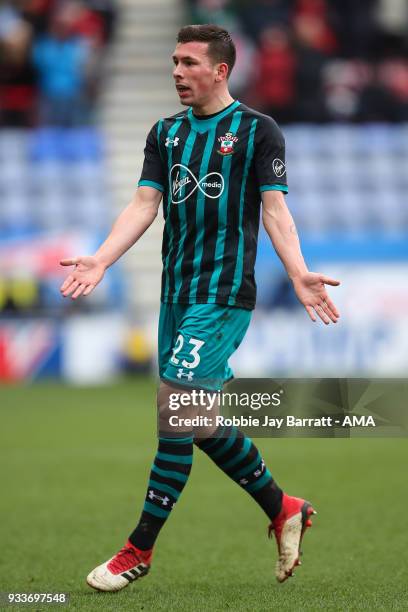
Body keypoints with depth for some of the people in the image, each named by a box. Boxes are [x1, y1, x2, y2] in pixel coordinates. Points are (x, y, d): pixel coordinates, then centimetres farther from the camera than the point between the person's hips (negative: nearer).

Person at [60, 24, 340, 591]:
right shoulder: (166, 133, 14)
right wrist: (99, 261, -8)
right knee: (202, 420, 8)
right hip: (177, 290, 7)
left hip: (224, 293, -7)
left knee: (176, 409, -12)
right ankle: (282, 509, 27)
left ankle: (140, 549, -6)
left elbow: (274, 209, -7)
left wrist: (299, 273, -21)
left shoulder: (257, 131, -2)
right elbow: (144, 204, 7)